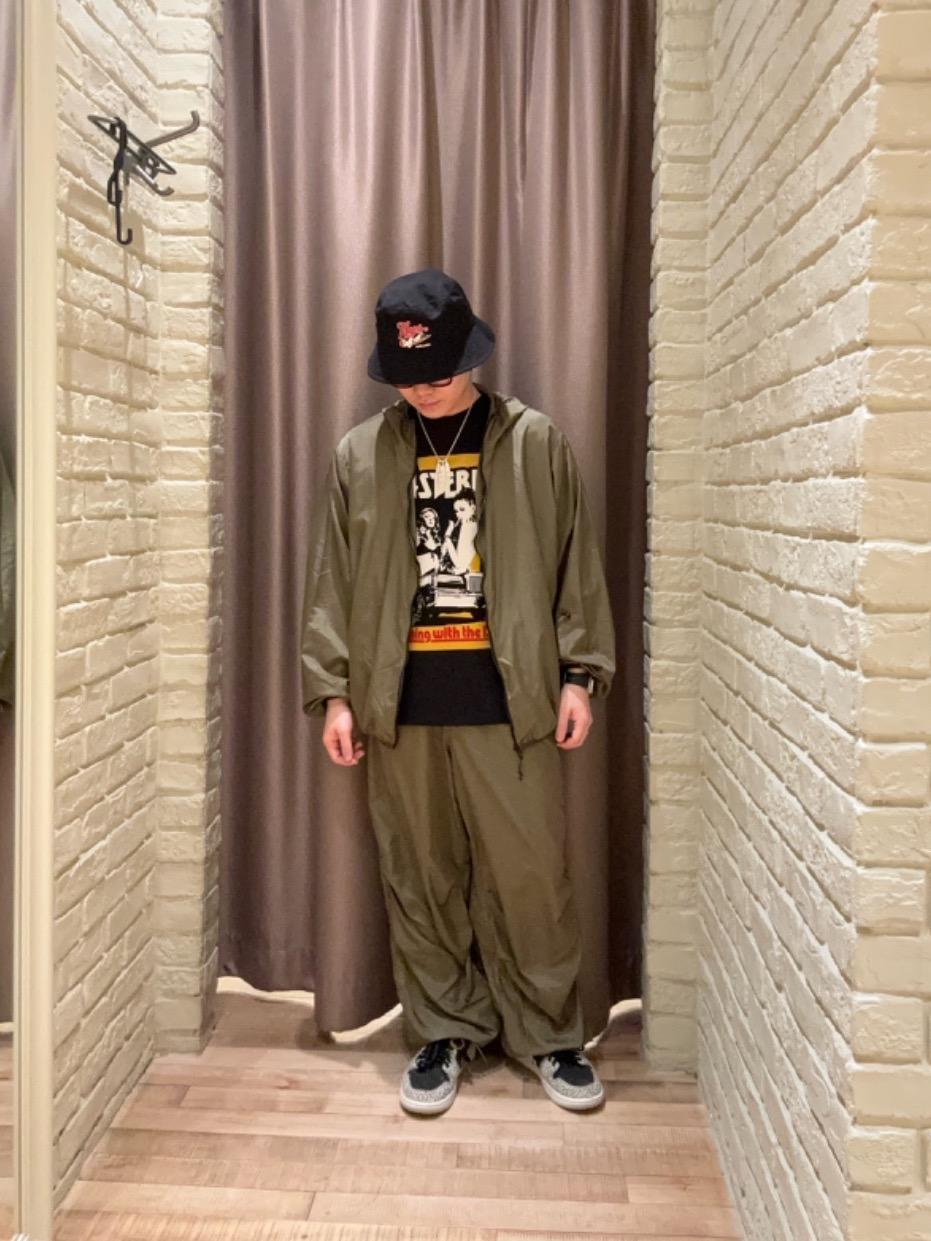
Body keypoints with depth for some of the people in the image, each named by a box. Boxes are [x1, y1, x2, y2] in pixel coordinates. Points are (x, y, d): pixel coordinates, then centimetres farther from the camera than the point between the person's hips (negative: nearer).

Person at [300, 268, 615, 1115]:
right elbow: (332, 584, 5)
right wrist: (334, 693, 1)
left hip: (507, 698, -1)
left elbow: (578, 569, 3)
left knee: (532, 875, 4)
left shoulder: (536, 444, 1)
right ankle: (446, 1032, 27)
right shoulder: (359, 455, 4)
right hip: (400, 702, 2)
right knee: (420, 880, 10)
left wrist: (579, 674, -2)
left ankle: (551, 1035, 22)